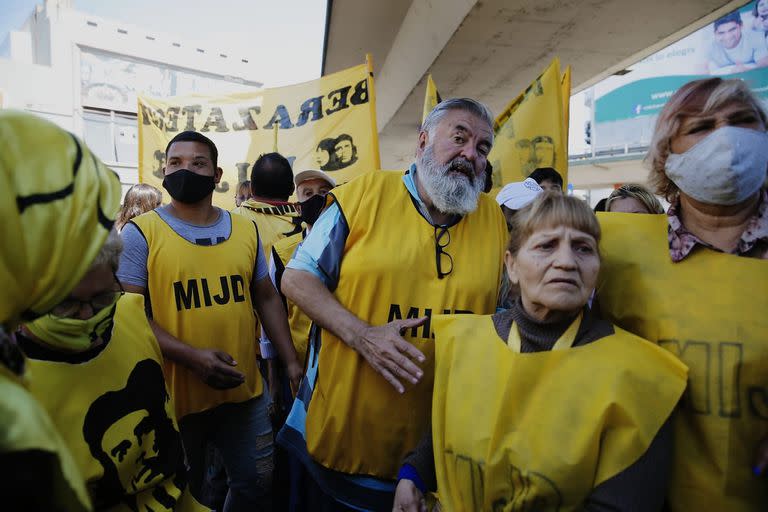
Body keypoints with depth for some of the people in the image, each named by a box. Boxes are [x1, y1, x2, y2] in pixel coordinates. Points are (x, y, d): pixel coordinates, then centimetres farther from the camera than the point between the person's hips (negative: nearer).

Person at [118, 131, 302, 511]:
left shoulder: (246, 230, 3)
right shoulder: (140, 232, -7)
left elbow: (266, 299, 8)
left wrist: (291, 361, 2)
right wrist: (191, 356, -23)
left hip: (245, 391, 3)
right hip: (175, 396, -3)